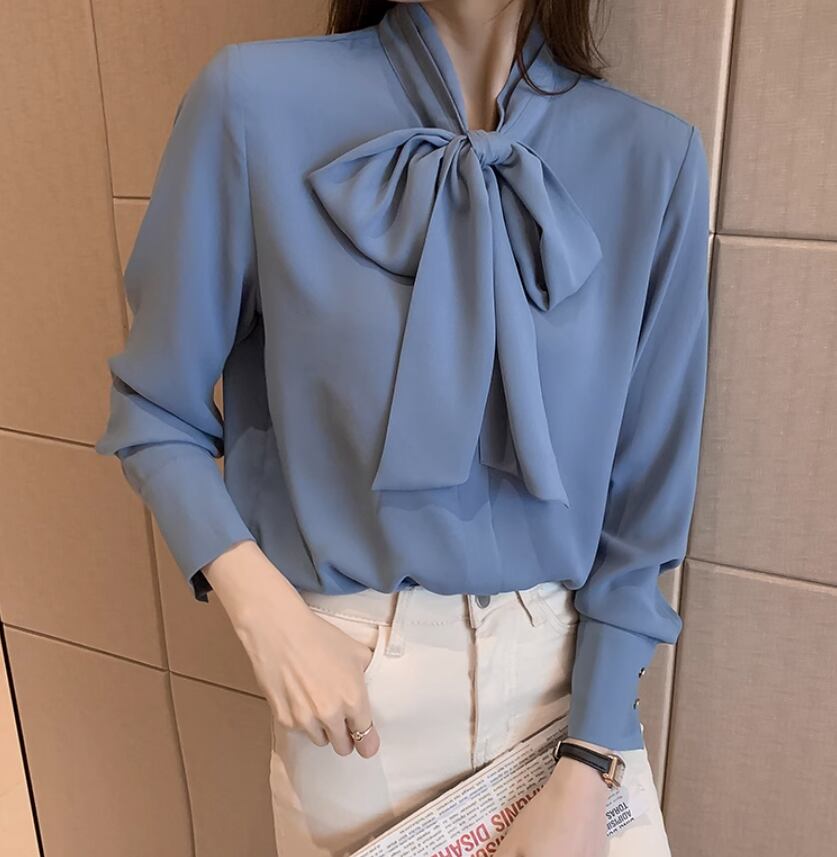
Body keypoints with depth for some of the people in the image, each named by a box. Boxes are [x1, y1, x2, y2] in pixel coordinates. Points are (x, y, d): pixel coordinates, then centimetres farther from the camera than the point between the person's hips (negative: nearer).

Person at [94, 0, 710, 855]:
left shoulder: (652, 156, -8)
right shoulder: (260, 102, -12)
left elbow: (647, 499, -4)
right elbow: (158, 410, -3)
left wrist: (586, 774, -7)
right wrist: (263, 609, -18)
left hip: (572, 658, 1)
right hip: (353, 669, 0)